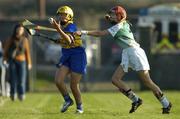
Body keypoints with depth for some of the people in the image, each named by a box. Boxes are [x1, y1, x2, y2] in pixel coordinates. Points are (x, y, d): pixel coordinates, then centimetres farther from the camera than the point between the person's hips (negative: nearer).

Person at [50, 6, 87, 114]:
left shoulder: (71, 26, -17)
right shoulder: (63, 26, 9)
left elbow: (69, 41, -36)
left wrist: (58, 29, -45)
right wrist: (60, 41, 9)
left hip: (77, 56, -7)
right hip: (66, 57, 7)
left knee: (74, 85, -2)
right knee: (58, 80, -8)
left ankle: (79, 106, 18)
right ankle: (68, 100, 13)